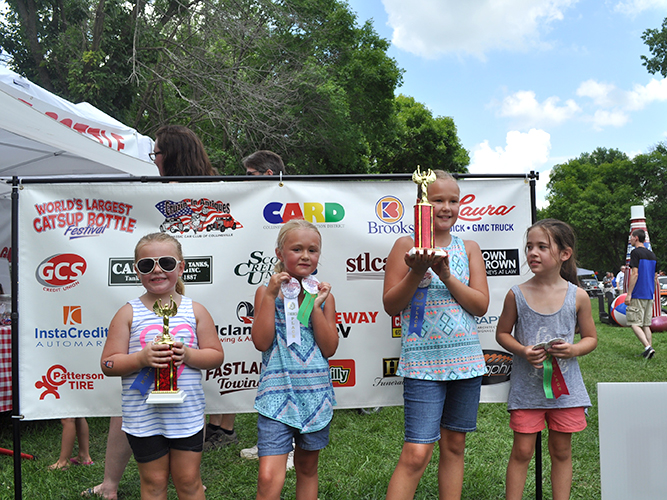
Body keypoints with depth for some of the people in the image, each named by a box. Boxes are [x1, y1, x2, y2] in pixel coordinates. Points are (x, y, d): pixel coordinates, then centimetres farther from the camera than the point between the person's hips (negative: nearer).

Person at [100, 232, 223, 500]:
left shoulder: (195, 310, 0)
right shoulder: (129, 313, -3)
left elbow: (216, 356, 2)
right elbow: (108, 365, -5)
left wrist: (188, 354, -16)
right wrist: (142, 358, -22)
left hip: (187, 414, 1)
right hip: (144, 415, -1)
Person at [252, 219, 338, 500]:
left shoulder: (323, 294, 5)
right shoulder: (267, 291, 1)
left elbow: (329, 348, -2)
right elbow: (261, 342, -10)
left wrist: (316, 305, -10)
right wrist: (270, 295, -13)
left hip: (315, 393, 3)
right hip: (277, 394, -3)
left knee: (307, 468, 17)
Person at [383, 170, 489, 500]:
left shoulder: (469, 249, 9)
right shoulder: (406, 245, -1)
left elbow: (481, 305, 1)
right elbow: (390, 305, -3)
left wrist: (446, 275, -11)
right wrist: (416, 272, -17)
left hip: (466, 360, 4)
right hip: (423, 362, -4)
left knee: (454, 445, 12)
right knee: (416, 453, -9)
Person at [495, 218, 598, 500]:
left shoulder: (578, 297, -4)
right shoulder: (517, 295, -6)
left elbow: (591, 337, 6)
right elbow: (502, 333, 4)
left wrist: (574, 350, -15)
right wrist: (522, 351, -15)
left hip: (564, 385, 1)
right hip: (526, 386, -1)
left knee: (561, 450, 13)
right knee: (522, 452, 5)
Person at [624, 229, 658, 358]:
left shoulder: (635, 252, -9)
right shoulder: (652, 255, 14)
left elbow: (635, 274, -16)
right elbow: (655, 276, 17)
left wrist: (629, 294, -15)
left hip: (637, 295, -8)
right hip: (649, 295, 8)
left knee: (634, 323, -6)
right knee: (646, 324, 11)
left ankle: (648, 347, -18)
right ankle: (649, 349, 8)